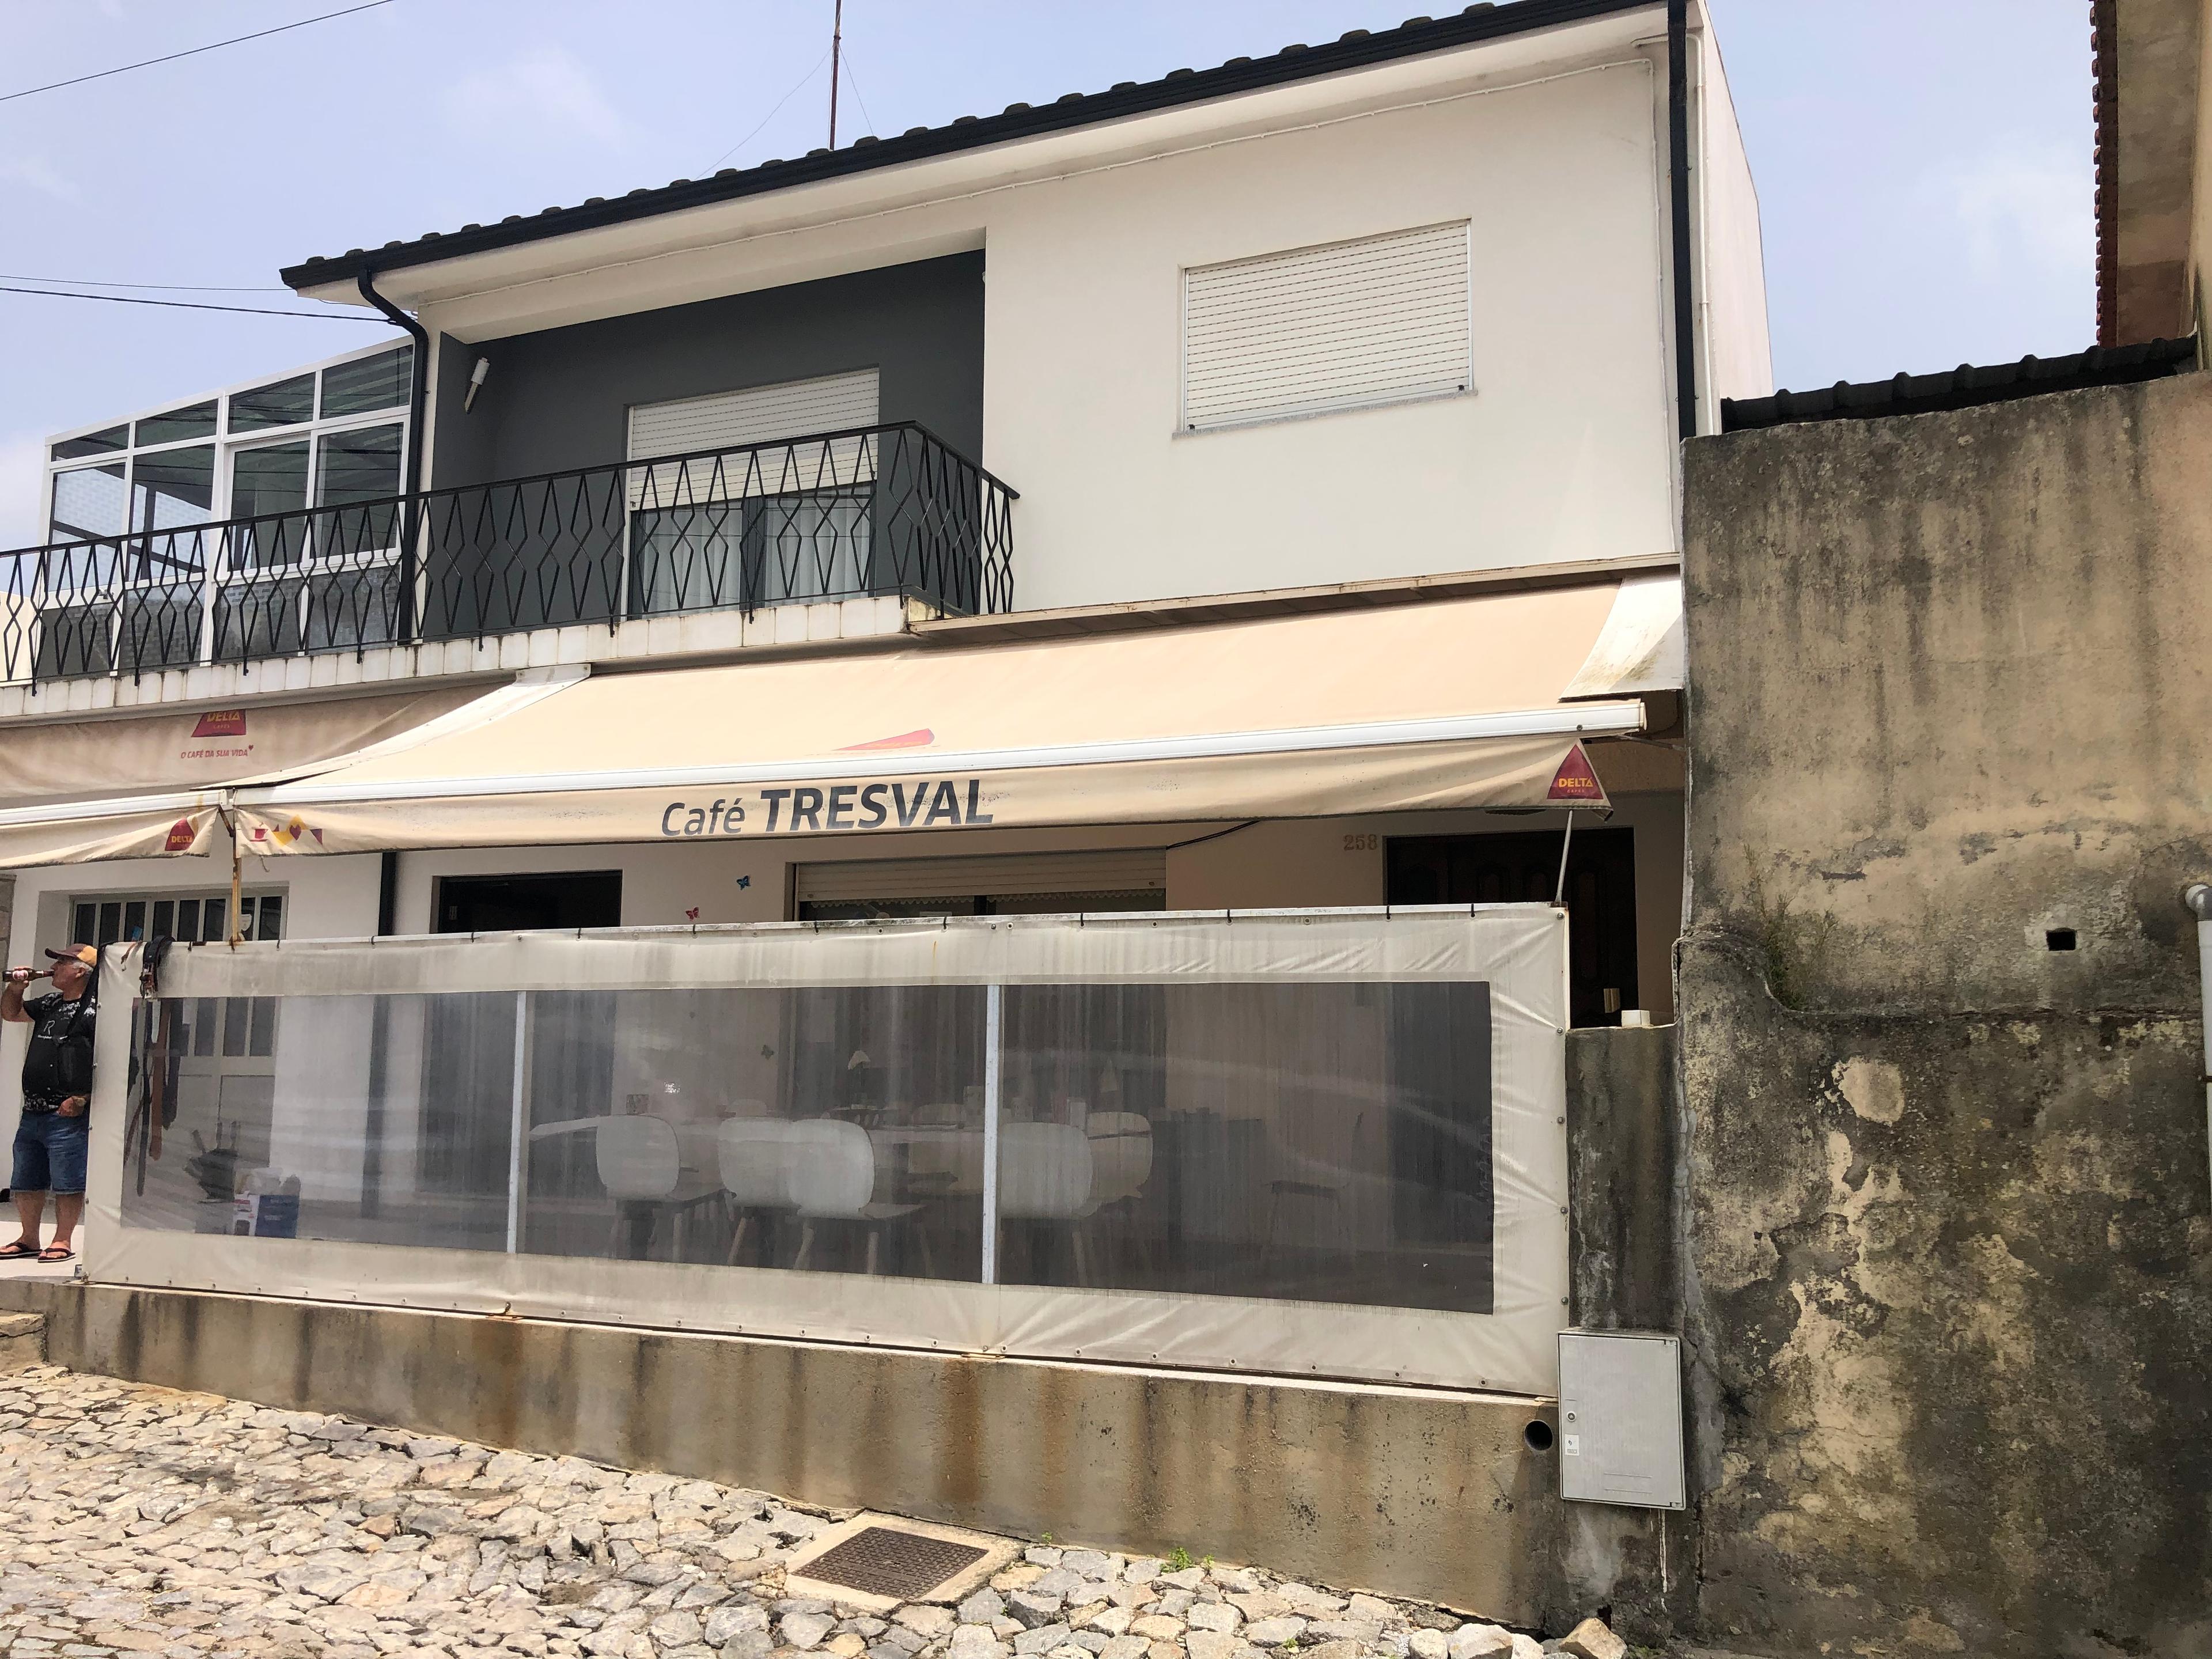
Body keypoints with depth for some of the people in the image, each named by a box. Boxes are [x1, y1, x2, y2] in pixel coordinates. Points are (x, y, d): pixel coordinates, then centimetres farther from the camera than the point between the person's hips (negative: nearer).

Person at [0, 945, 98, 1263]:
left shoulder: (93, 1010, -11)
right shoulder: (49, 1004, 16)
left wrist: (82, 1098, -20)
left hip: (67, 1115, -9)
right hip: (32, 1113, 9)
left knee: (67, 1184, -3)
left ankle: (62, 1243, 5)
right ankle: (29, 1240, 25)